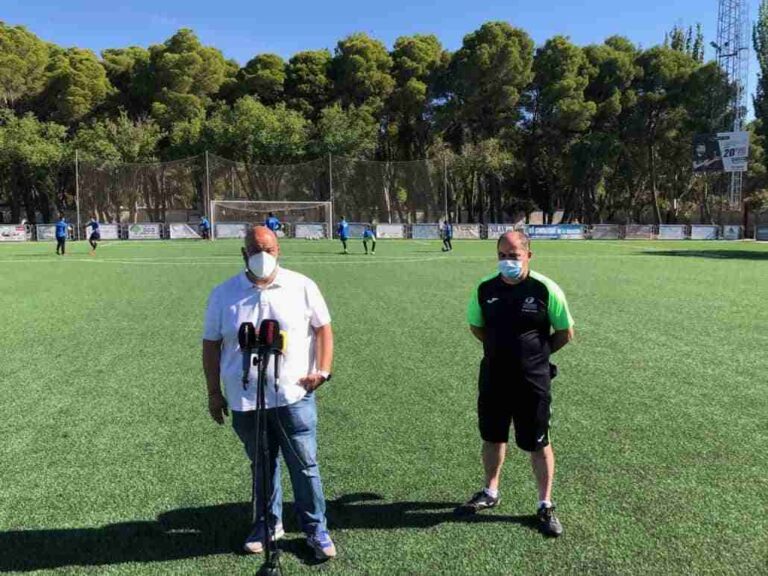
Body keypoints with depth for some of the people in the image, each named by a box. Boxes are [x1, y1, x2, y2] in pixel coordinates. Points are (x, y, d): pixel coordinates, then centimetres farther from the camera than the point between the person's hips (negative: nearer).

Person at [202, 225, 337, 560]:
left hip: (293, 397, -1)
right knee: (262, 465, 18)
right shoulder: (224, 294, 2)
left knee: (305, 466, 4)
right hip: (244, 401, 2)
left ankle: (315, 529, 22)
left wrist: (323, 370, -7)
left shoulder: (302, 287, -1)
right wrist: (213, 392, 7)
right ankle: (268, 523, 37)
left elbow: (322, 328, 4)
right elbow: (211, 344, 7)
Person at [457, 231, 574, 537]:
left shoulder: (545, 289, -13)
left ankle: (546, 506, 25)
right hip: (493, 377, 4)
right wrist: (502, 348, 6)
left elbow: (565, 332, -2)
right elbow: (476, 326, 13)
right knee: (492, 437, 17)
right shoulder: (485, 288, -3)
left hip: (533, 380, -3)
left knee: (538, 444, 7)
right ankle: (490, 492, 38)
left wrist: (536, 352, 1)